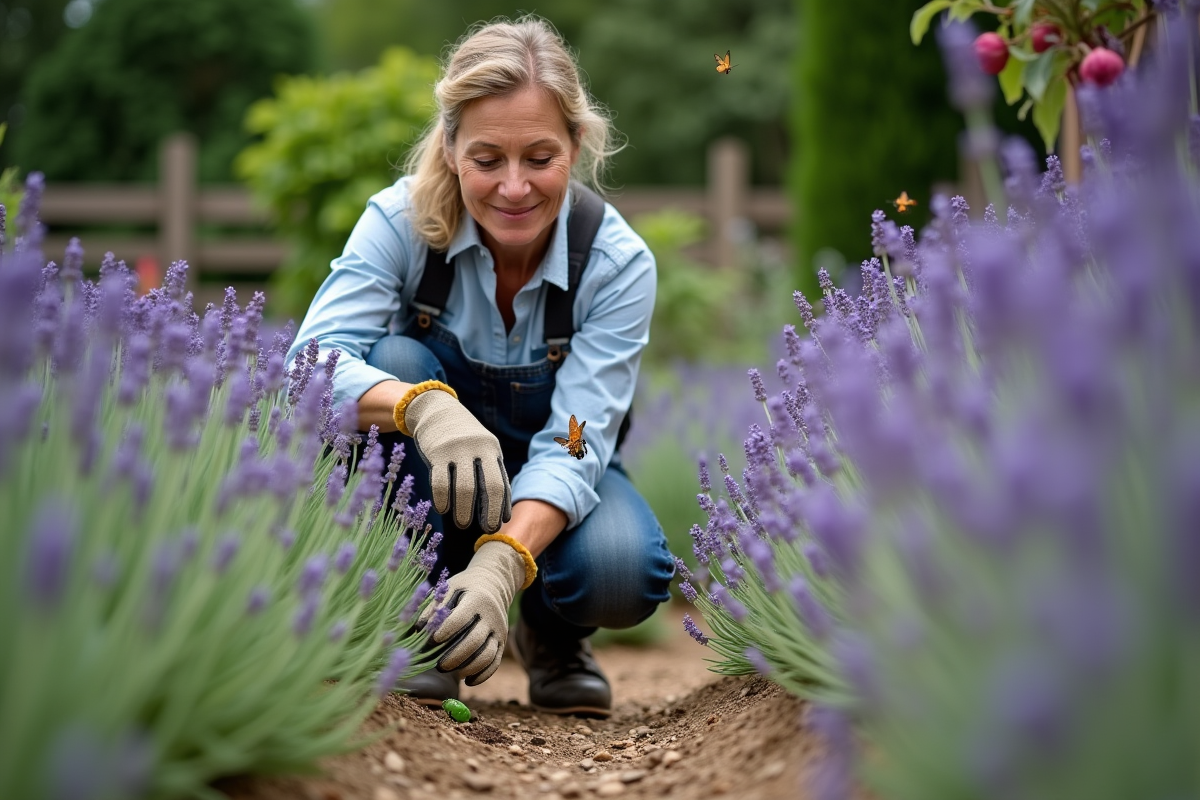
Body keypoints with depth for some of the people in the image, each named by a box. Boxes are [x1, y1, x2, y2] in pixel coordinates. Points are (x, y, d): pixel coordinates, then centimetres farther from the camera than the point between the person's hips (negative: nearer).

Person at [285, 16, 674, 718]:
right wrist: (425, 405, -55)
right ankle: (421, 622, -15)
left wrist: (503, 564, -49)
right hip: (428, 476, 1)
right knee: (395, 362, -32)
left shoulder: (619, 263, -22)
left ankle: (552, 633, 5)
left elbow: (575, 444, -30)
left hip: (550, 482, 0)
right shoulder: (402, 220, -23)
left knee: (621, 572, -34)